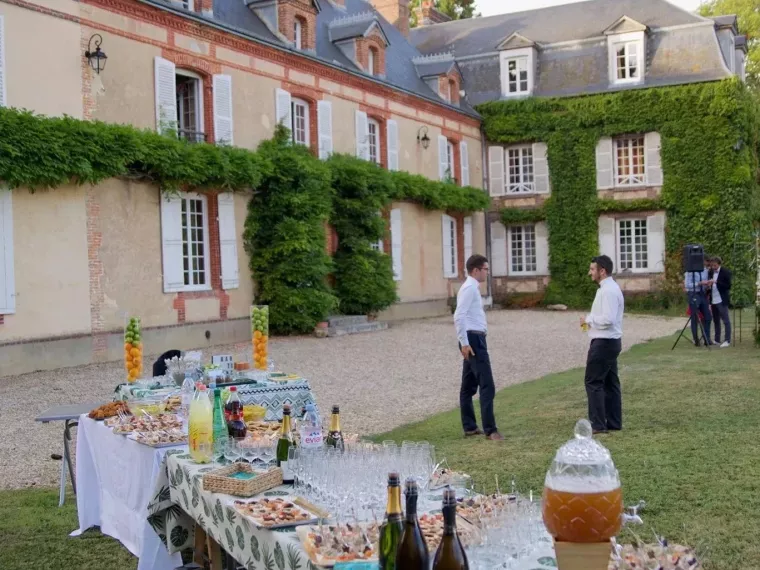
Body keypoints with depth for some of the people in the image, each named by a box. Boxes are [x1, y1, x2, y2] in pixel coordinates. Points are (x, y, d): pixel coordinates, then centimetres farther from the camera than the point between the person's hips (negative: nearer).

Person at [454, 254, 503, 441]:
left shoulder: (472, 288, 17)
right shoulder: (469, 288, -13)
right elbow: (459, 317, -22)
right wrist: (464, 343, -23)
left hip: (475, 339, 11)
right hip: (473, 339, -11)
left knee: (469, 386, 14)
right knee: (487, 385, -11)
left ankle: (470, 427, 21)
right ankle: (490, 429, -9)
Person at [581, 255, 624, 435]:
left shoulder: (608, 291, -19)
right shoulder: (608, 288, 14)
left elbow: (608, 319, -27)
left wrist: (588, 319, -14)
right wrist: (590, 320, 7)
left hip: (604, 343, -11)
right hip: (610, 341, 11)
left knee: (593, 382, -5)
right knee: (610, 383, 13)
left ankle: (598, 424, -2)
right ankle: (614, 423, 19)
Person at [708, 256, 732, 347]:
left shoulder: (726, 272, -9)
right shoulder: (711, 272, 9)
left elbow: (728, 286, -14)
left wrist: (716, 282, -23)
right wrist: (709, 285, -5)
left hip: (722, 300, -7)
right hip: (713, 300, 7)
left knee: (726, 321, -4)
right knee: (716, 321, 14)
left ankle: (727, 341, -1)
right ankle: (717, 340, 22)